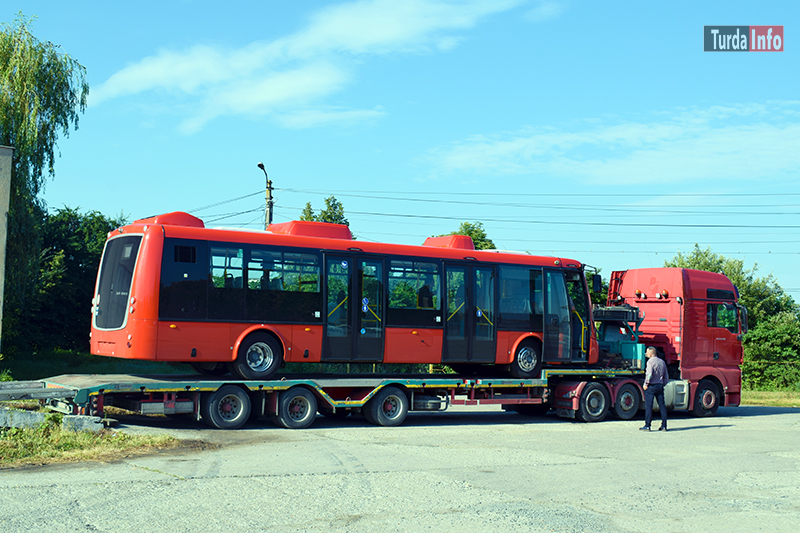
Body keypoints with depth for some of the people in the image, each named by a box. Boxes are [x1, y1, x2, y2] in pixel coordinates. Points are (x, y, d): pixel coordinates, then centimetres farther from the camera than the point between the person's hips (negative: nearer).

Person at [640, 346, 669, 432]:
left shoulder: (650, 361, -9)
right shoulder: (662, 362, 13)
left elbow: (649, 374, -21)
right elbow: (666, 377, 17)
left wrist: (646, 384, -13)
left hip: (651, 386, -6)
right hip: (660, 386, 7)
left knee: (648, 406, -3)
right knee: (662, 405, 8)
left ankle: (647, 426, -2)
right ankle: (664, 426, 9)